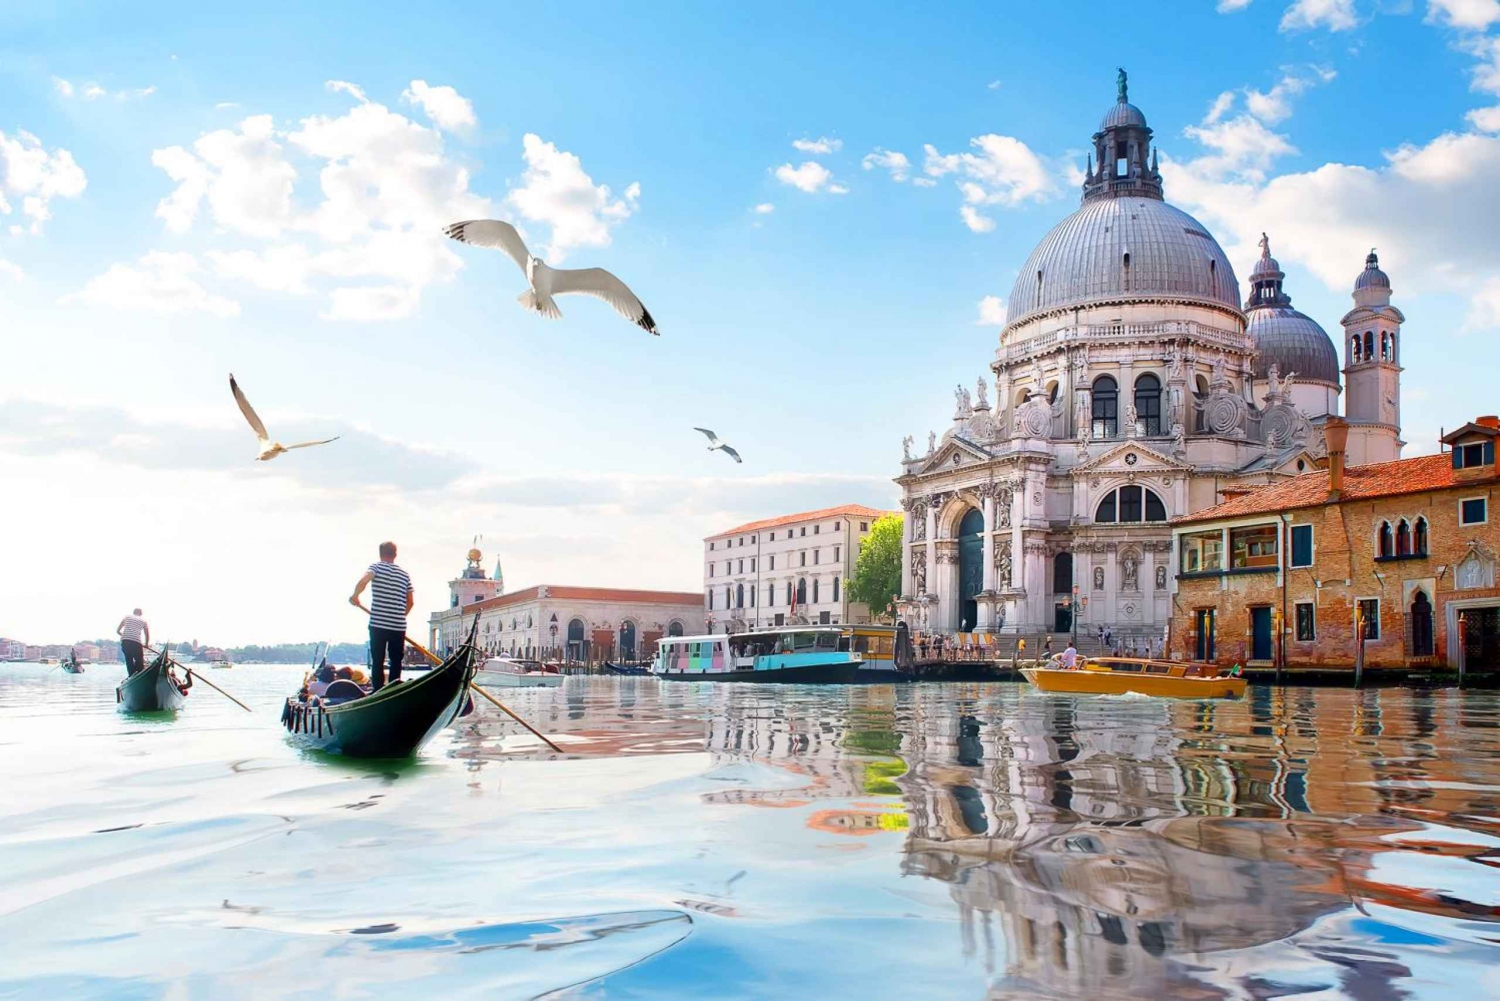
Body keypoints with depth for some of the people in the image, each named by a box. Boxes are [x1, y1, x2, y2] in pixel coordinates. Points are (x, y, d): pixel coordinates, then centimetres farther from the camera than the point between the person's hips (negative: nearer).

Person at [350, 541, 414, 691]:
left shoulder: (376, 567, 0)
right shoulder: (404, 574, 13)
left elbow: (363, 581, -20)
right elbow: (411, 601, 13)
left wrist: (355, 596, -3)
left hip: (378, 624, -3)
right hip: (399, 626, 3)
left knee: (377, 662, 3)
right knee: (396, 662, 9)